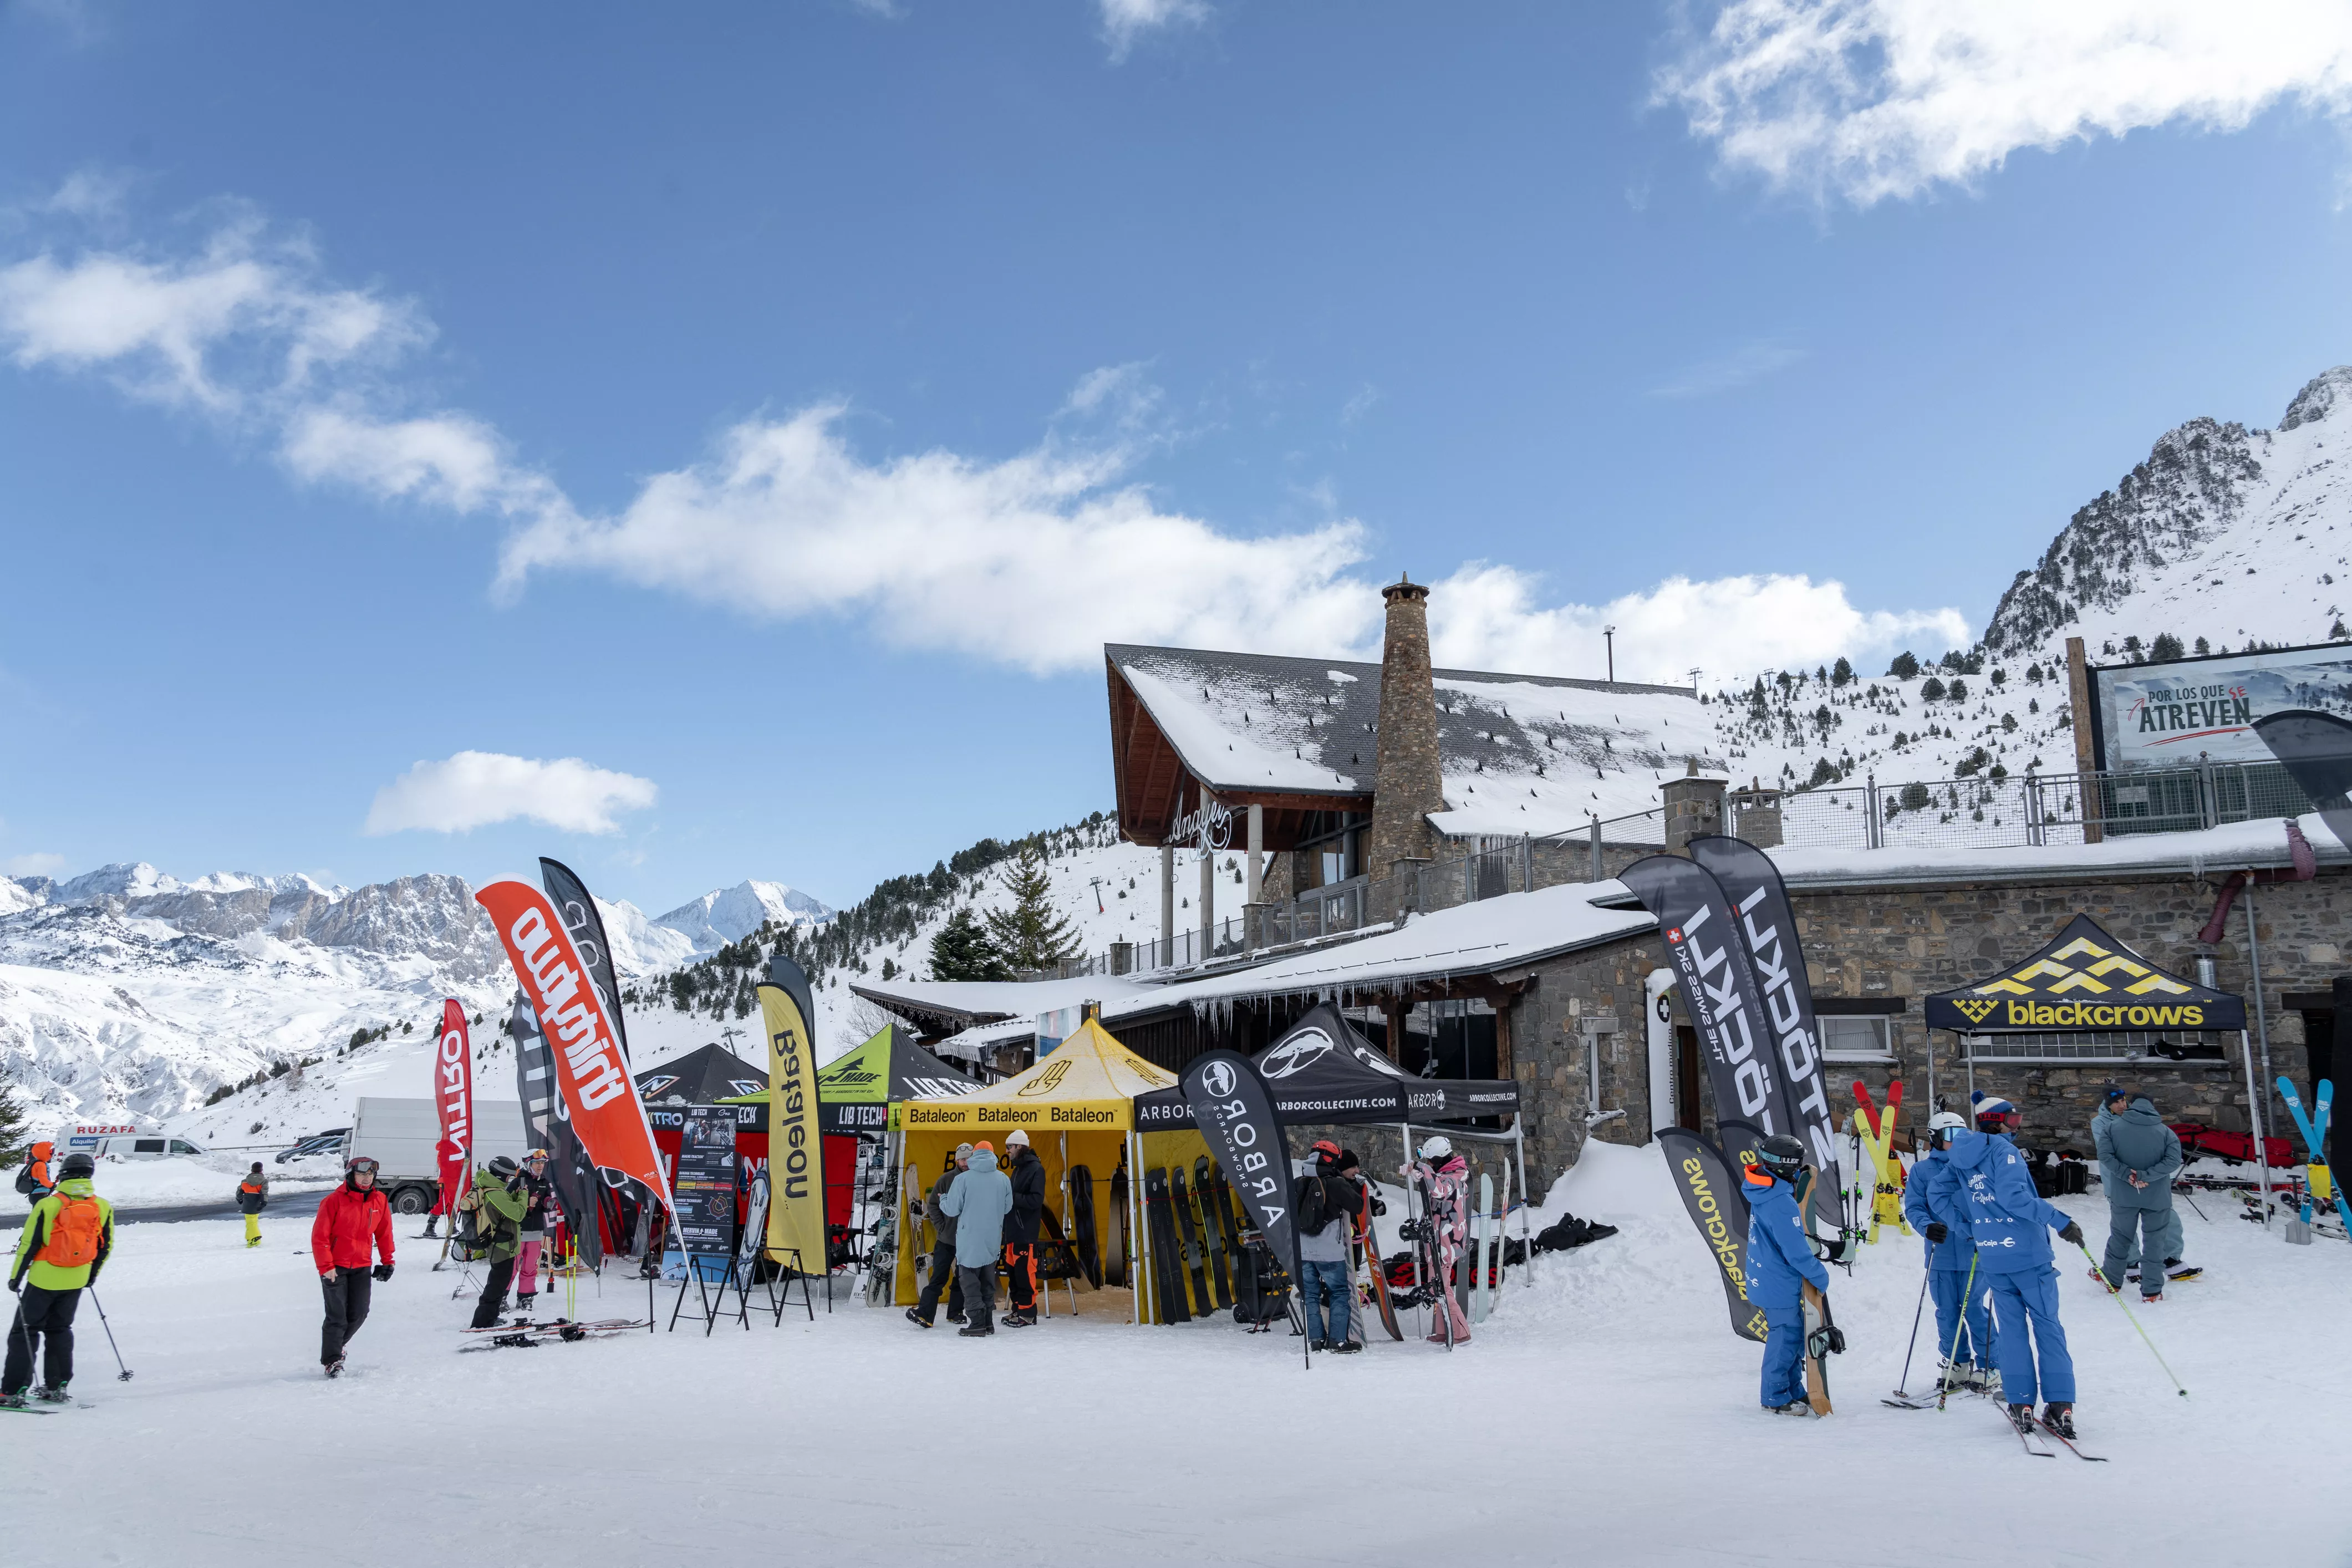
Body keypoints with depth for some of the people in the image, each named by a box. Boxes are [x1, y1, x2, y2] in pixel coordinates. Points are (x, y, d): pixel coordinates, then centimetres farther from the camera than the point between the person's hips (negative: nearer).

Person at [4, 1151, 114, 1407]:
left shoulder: (48, 1205, -14)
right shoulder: (102, 1207, -2)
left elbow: (29, 1245, -10)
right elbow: (106, 1247, 7)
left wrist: (16, 1276, 1)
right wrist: (92, 1275, 21)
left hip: (45, 1278, -4)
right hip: (77, 1281, 4)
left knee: (25, 1331, 6)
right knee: (60, 1330, 18)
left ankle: (13, 1391, 2)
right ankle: (57, 1387, 16)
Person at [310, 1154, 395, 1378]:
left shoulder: (379, 1201, 2)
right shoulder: (335, 1201, -12)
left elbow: (384, 1233, 12)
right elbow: (319, 1236, -12)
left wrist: (388, 1261, 9)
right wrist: (325, 1266, -15)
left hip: (362, 1267, 4)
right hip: (335, 1267, -4)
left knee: (359, 1314, 3)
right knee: (337, 1315, -5)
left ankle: (338, 1344, 30)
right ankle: (331, 1360, 8)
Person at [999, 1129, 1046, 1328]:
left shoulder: (1036, 1168, -12)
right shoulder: (1017, 1168, 17)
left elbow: (1036, 1200, -20)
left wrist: (1010, 1196, -20)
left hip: (1026, 1231, -9)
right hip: (1013, 1229, 9)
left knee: (1025, 1271, -7)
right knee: (1013, 1270, 12)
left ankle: (1028, 1313, -1)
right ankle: (1018, 1309, 20)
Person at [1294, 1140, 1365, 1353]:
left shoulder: (1296, 1184, 5)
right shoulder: (1336, 1184, -11)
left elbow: (1288, 1213, 15)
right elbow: (1357, 1207, -4)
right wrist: (1355, 1190, 13)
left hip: (1302, 1251, 5)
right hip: (1329, 1252, -5)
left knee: (1309, 1294, 12)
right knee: (1340, 1293, 6)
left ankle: (1316, 1339, 12)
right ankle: (1338, 1340, 2)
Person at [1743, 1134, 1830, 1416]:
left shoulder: (1765, 1192, 4)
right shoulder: (1781, 1203, -28)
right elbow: (1797, 1253, -25)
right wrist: (1821, 1277, -12)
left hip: (1765, 1278, 9)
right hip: (1780, 1285, -9)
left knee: (1793, 1335, 19)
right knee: (1785, 1337, 4)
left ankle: (1794, 1392, 31)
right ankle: (1776, 1398, 16)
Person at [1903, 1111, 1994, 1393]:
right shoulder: (1921, 1171, 4)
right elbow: (1913, 1207, 1)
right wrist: (1927, 1226, -19)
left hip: (1973, 1252, -1)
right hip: (1940, 1255, 1)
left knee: (1973, 1309, -3)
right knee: (1947, 1312, 7)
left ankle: (1988, 1369, 9)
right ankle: (1957, 1366, 22)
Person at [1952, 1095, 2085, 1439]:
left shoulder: (1961, 1156, 9)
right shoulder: (2004, 1150, -13)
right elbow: (2013, 1197, -24)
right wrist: (2059, 1219, -22)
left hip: (1991, 1256, 6)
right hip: (2027, 1253, -6)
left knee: (2011, 1327, 11)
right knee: (2047, 1324, 2)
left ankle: (2020, 1403, 7)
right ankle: (2060, 1404, -2)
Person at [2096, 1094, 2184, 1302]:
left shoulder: (2114, 1126, -6)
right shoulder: (2165, 1132, -6)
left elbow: (2105, 1155, -14)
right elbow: (2173, 1160, -15)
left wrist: (2127, 1174, -12)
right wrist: (2145, 1176, -17)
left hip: (2123, 1196, 1)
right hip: (2157, 1197, -1)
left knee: (2120, 1237, 17)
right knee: (2154, 1242, 8)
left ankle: (2112, 1279, 31)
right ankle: (2152, 1291, 10)